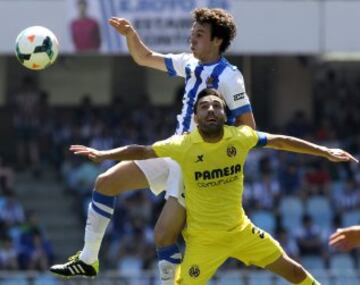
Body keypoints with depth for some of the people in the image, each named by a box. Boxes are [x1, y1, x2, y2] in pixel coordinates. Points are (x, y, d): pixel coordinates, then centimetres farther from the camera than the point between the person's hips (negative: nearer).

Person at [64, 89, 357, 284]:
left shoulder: (240, 138, -9)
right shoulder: (182, 146, -17)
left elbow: (279, 141, 3)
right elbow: (141, 151, -14)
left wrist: (325, 151, 5)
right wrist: (103, 154, -28)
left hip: (240, 230, 4)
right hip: (203, 239, -4)